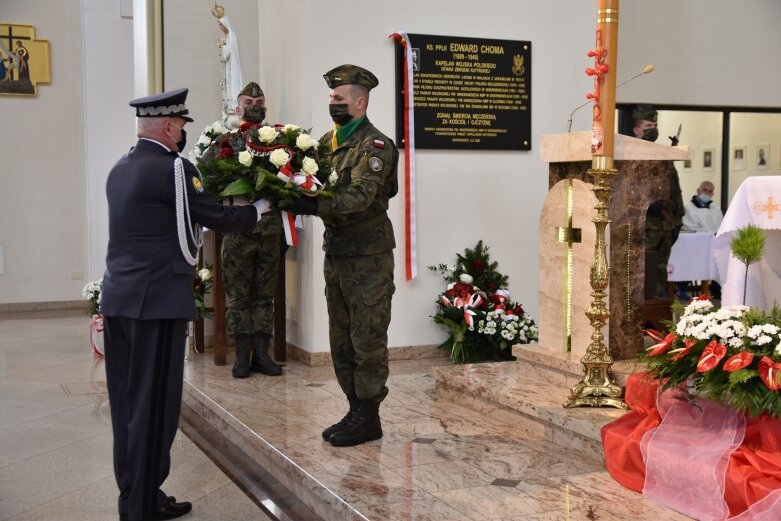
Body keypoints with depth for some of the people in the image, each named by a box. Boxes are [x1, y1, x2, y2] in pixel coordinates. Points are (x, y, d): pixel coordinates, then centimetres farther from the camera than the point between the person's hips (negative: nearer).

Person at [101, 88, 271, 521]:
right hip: (156, 300, -8)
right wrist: (261, 207, 8)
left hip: (118, 297, 8)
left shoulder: (120, 169, 12)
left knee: (126, 400, 13)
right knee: (153, 402, 0)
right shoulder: (172, 168, -12)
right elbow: (218, 219, -7)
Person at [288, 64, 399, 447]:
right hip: (336, 252, 8)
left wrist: (313, 207, -35)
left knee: (367, 339, 0)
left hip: (368, 256, -8)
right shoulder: (327, 141, 11)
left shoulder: (375, 145, -12)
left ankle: (369, 418, 10)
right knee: (341, 340, 13)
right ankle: (355, 411, 24)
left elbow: (360, 197, -25)